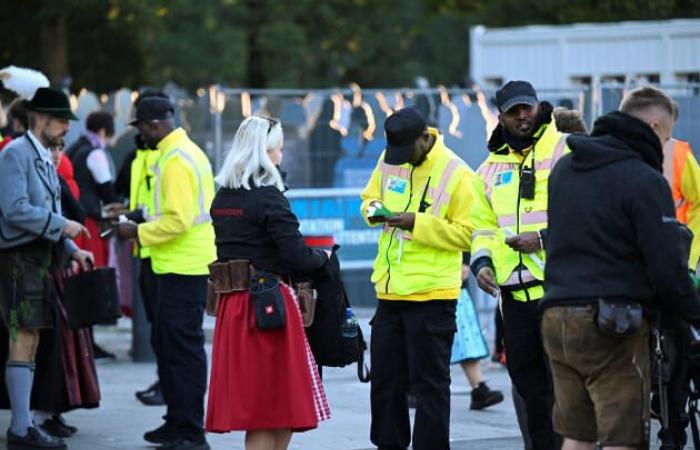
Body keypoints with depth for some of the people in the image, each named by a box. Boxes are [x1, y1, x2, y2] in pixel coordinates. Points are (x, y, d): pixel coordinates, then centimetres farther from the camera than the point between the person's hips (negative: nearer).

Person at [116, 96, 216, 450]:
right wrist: (144, 226, 16)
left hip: (182, 269, -10)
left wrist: (139, 232, -12)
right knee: (167, 342, 16)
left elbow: (178, 220, -22)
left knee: (183, 347, -6)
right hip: (185, 265, 10)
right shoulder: (187, 152, 16)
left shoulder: (176, 160, -16)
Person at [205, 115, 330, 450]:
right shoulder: (268, 198, -12)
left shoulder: (222, 198, 11)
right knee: (275, 412, -1)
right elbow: (296, 257, -16)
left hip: (232, 303, 8)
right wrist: (323, 256, 4)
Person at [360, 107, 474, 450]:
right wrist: (374, 210, -4)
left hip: (431, 295, -6)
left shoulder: (456, 174, -11)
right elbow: (370, 197, 19)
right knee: (385, 381, 14)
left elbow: (467, 234, -14)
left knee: (429, 384, -1)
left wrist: (417, 224, -22)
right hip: (389, 292, 6)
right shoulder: (388, 161, 6)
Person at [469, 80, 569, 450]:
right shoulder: (491, 166, 17)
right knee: (527, 380, 13)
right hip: (514, 291, 6)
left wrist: (545, 238, -17)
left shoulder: (565, 150, -3)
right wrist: (481, 261, 5)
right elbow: (483, 224, 23)